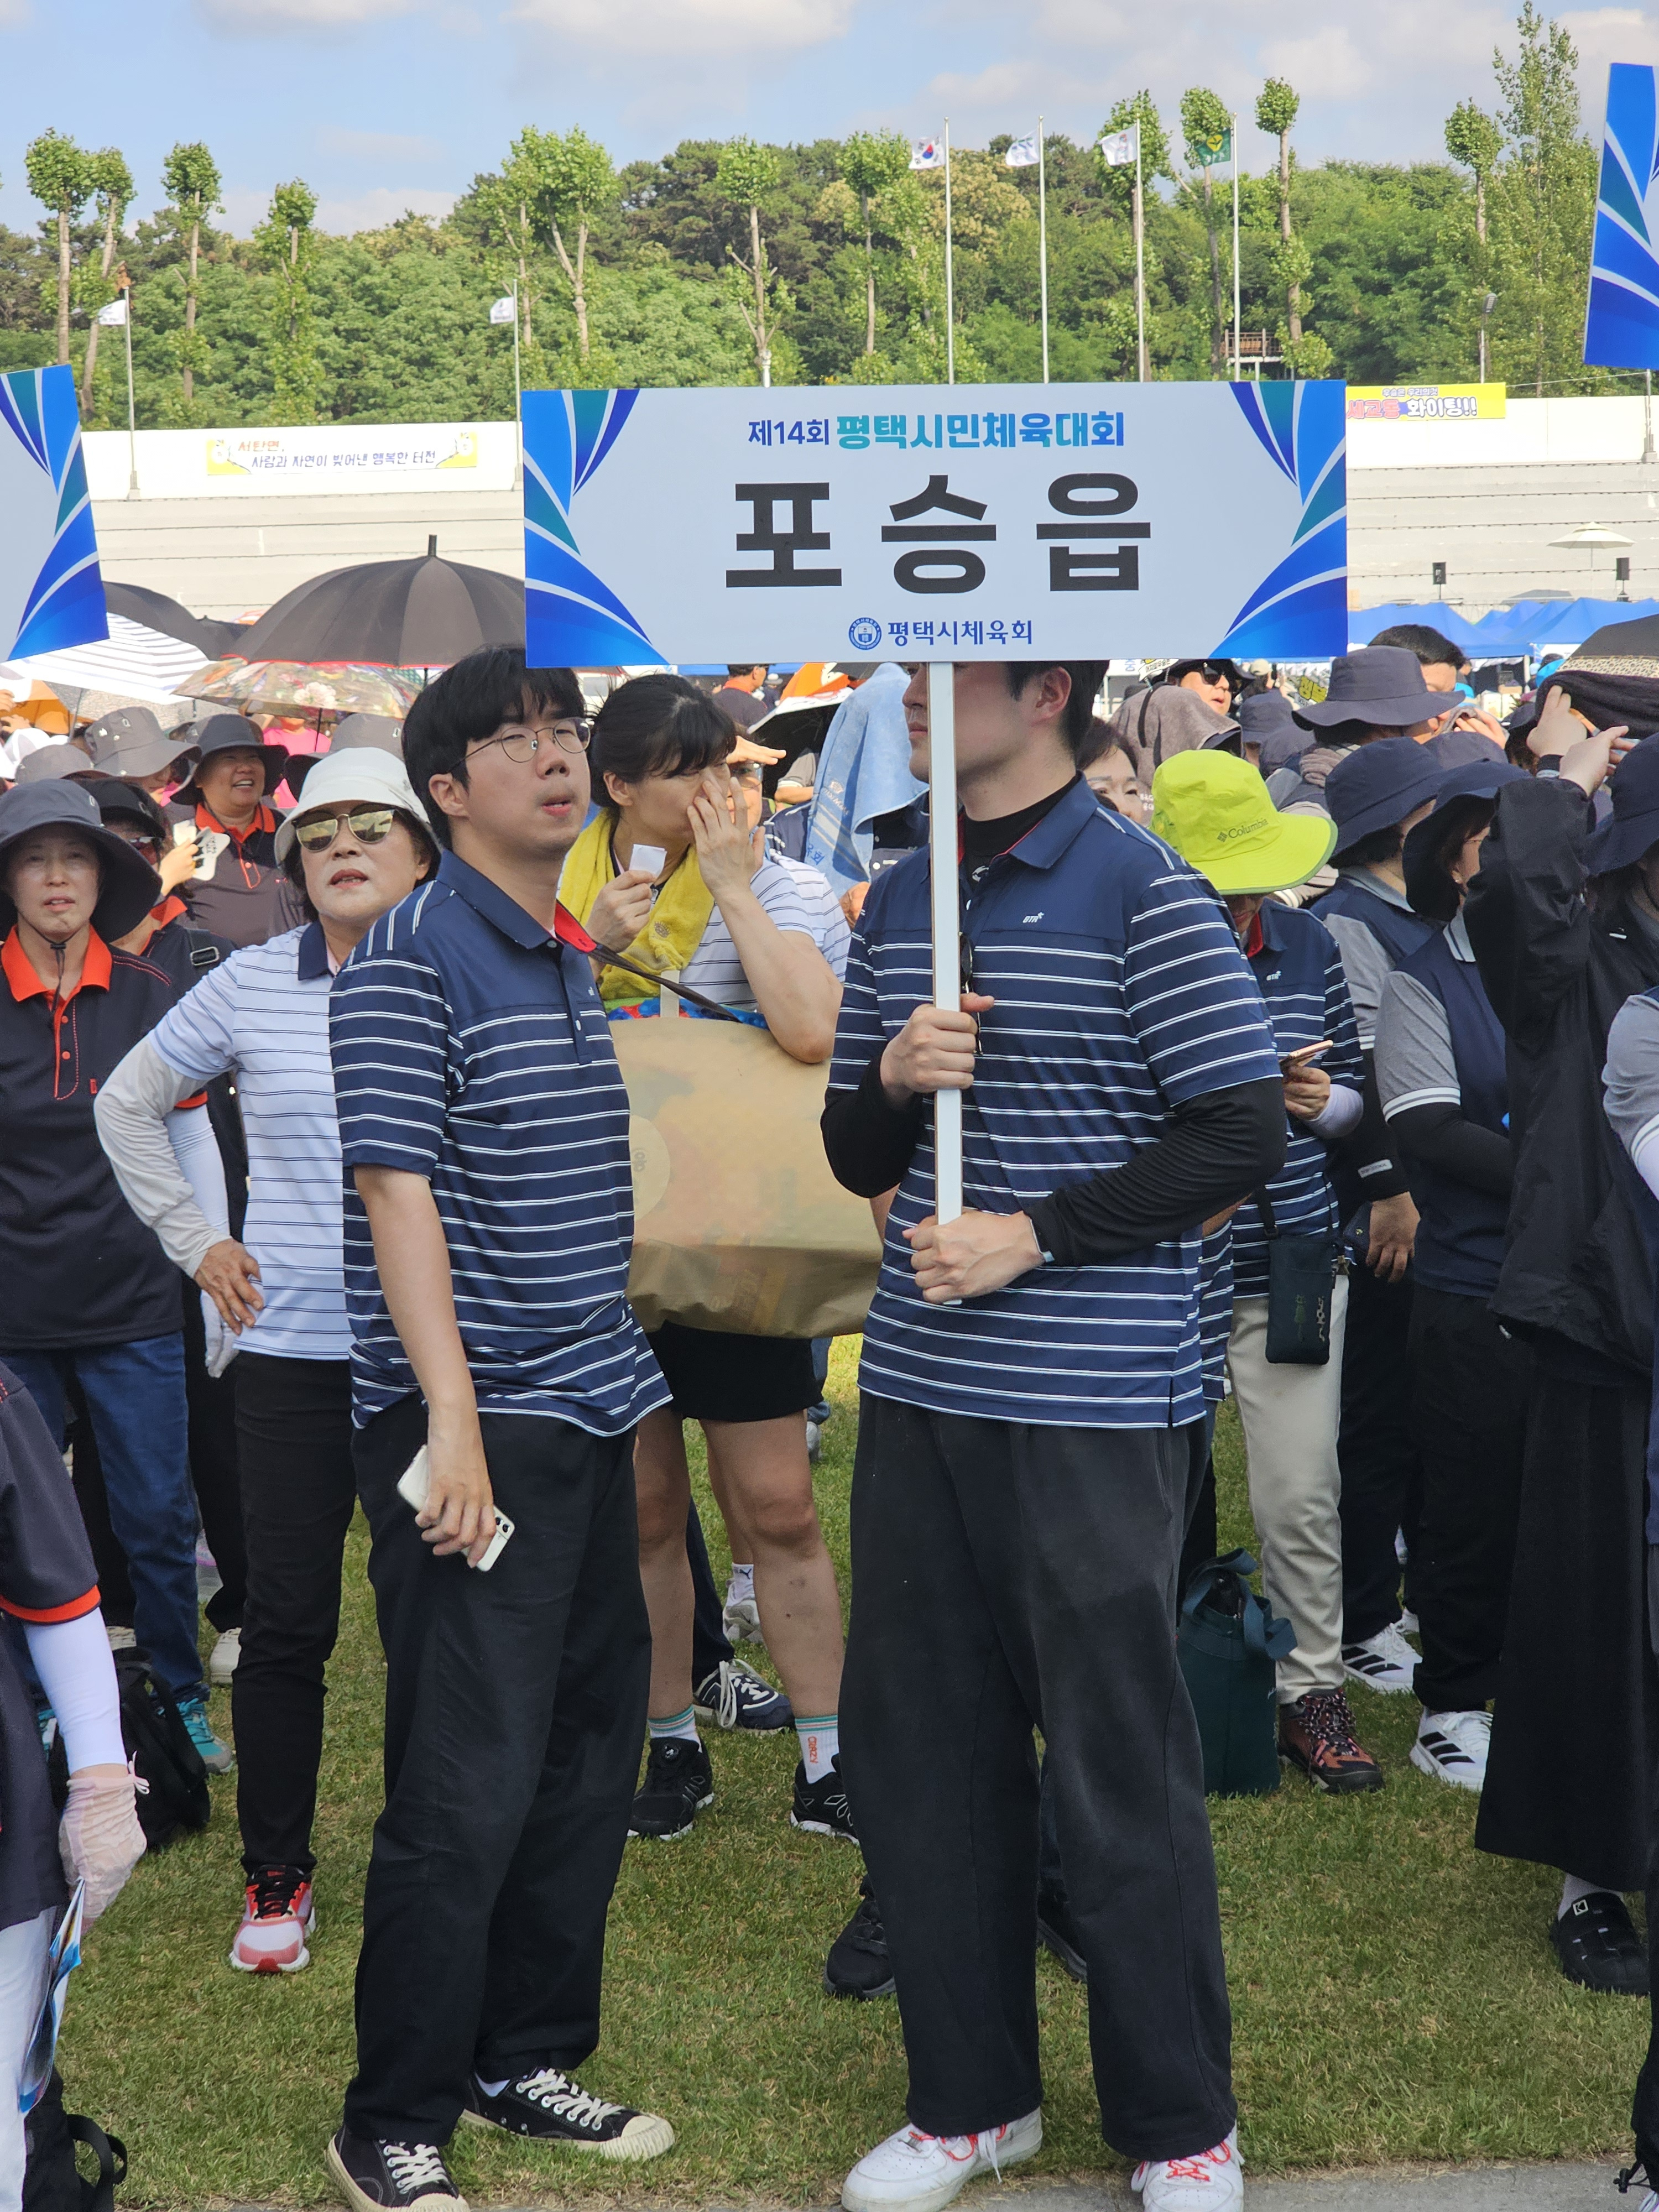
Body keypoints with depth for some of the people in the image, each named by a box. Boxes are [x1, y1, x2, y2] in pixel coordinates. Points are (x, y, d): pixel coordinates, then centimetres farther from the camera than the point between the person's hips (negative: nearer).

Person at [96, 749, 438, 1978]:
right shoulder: (252, 986, 2)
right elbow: (129, 1103, 16)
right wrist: (196, 1242, 10)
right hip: (293, 1351, 0)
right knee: (288, 1621, 2)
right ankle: (277, 1879, 17)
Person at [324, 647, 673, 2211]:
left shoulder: (579, 963, 15)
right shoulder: (409, 959, -9)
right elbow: (396, 1190, -15)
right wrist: (453, 1420, -20)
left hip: (590, 1417, 8)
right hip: (478, 1428, -8)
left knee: (589, 1754, 13)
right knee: (469, 1786, -6)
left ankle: (524, 2061, 27)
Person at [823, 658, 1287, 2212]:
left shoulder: (1143, 893, -7)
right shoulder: (899, 903, 13)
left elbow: (1245, 1137, -10)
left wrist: (1036, 1235, -14)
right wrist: (892, 1081, -4)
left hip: (1094, 1408, -6)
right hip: (919, 1388, 6)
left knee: (1118, 1765, 1)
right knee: (916, 1752, 10)